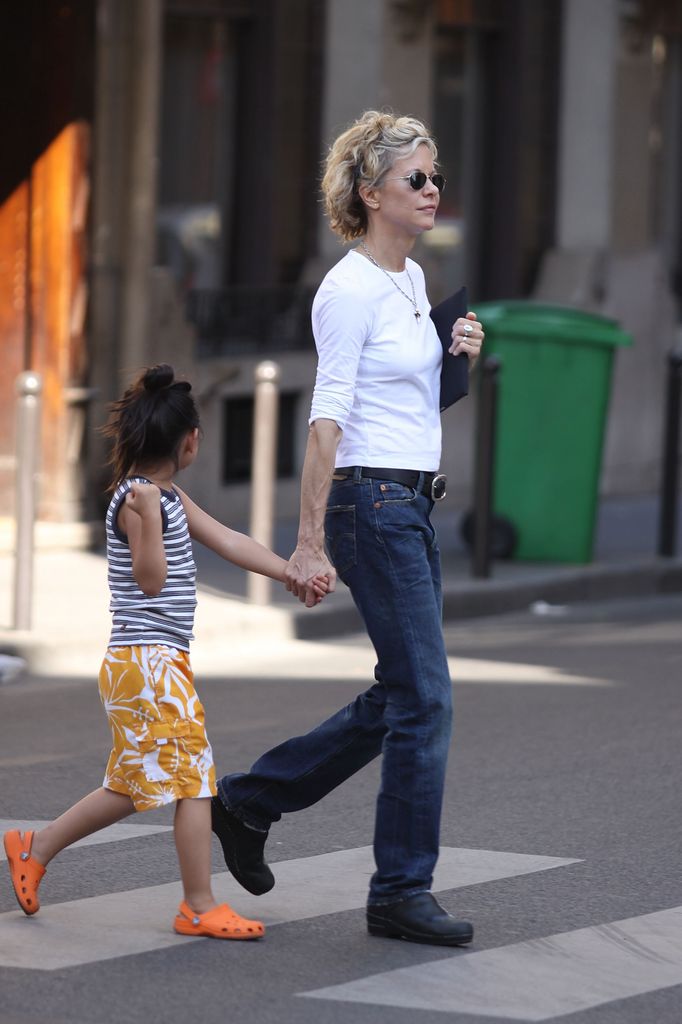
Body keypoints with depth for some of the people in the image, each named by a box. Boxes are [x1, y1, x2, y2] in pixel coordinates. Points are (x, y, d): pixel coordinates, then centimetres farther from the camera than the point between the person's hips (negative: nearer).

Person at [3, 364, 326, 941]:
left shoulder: (171, 498, 14)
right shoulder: (135, 499, -15)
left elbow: (228, 541, 17)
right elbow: (151, 580, -18)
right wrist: (148, 513, -31)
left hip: (160, 662, 10)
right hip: (147, 661, -10)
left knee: (131, 788, 16)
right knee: (194, 776, -8)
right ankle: (200, 907, -4)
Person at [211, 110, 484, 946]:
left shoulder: (413, 280, 13)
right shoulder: (351, 290, -14)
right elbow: (327, 418, -18)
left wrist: (456, 352, 5)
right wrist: (311, 542, -22)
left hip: (413, 505, 9)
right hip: (371, 502, -9)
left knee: (400, 698, 13)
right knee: (423, 699, -7)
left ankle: (249, 800, 25)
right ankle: (402, 892, 1)